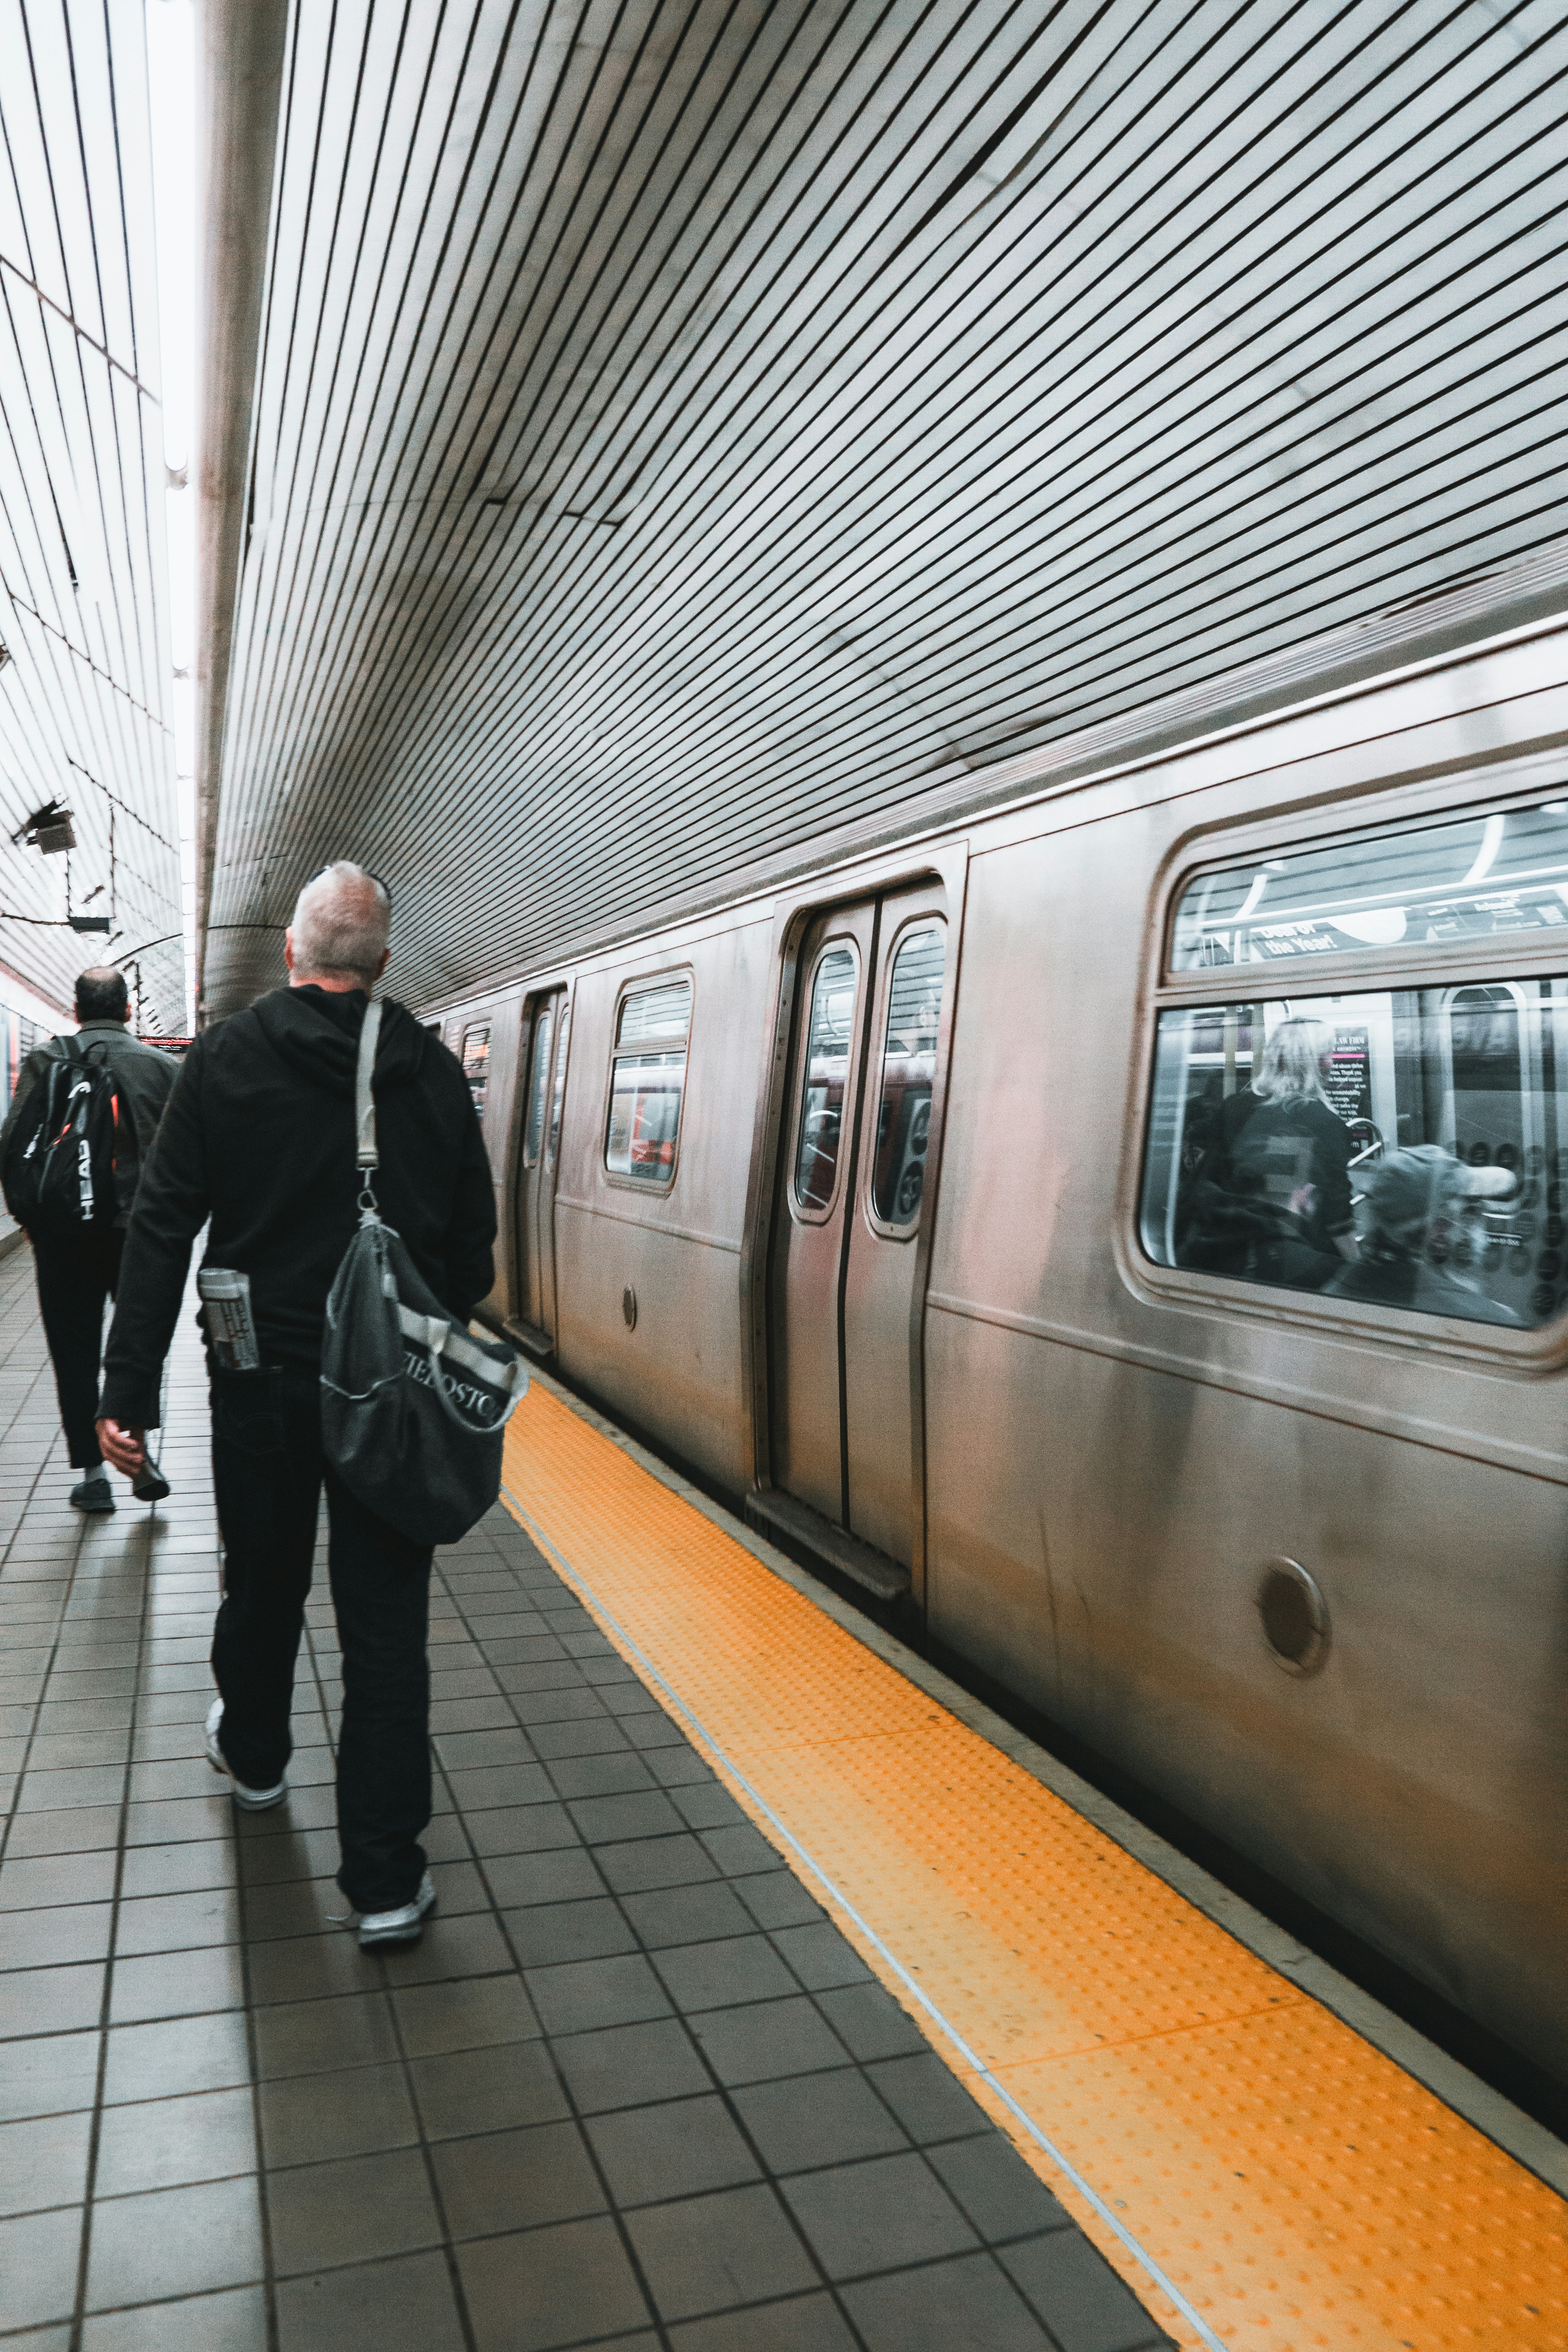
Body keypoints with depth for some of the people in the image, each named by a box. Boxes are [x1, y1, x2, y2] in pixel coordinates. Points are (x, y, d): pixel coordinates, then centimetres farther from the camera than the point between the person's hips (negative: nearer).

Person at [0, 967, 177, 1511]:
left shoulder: (45, 1060, -3)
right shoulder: (162, 1065, 0)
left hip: (65, 1231, -1)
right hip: (140, 1227, 1)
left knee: (75, 1351, 8)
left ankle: (92, 1474, 12)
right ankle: (139, 1455, 7)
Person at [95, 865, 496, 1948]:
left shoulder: (224, 1059, -5)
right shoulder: (434, 1072, -3)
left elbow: (162, 1231, -7)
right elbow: (474, 1240, 1)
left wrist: (130, 1390, -4)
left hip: (262, 1381, 1)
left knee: (263, 1586, 22)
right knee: (387, 1624, 5)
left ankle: (254, 1755, 49)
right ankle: (387, 1879, 11)